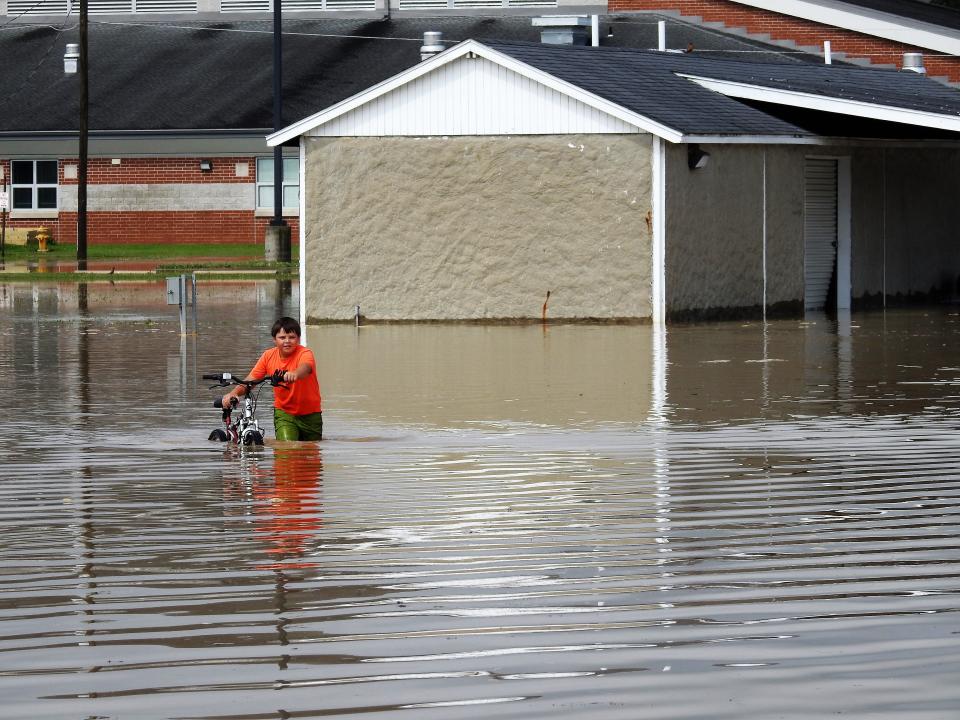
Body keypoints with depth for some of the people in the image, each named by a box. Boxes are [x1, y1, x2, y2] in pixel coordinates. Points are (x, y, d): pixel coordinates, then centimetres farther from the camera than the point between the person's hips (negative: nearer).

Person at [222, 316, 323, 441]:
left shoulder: (305, 353, -19)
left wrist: (295, 374, -69)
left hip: (310, 415, -1)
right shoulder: (268, 356, -7)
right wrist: (234, 393, -31)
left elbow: (305, 367, -43)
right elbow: (251, 379, -10)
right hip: (283, 412, 1)